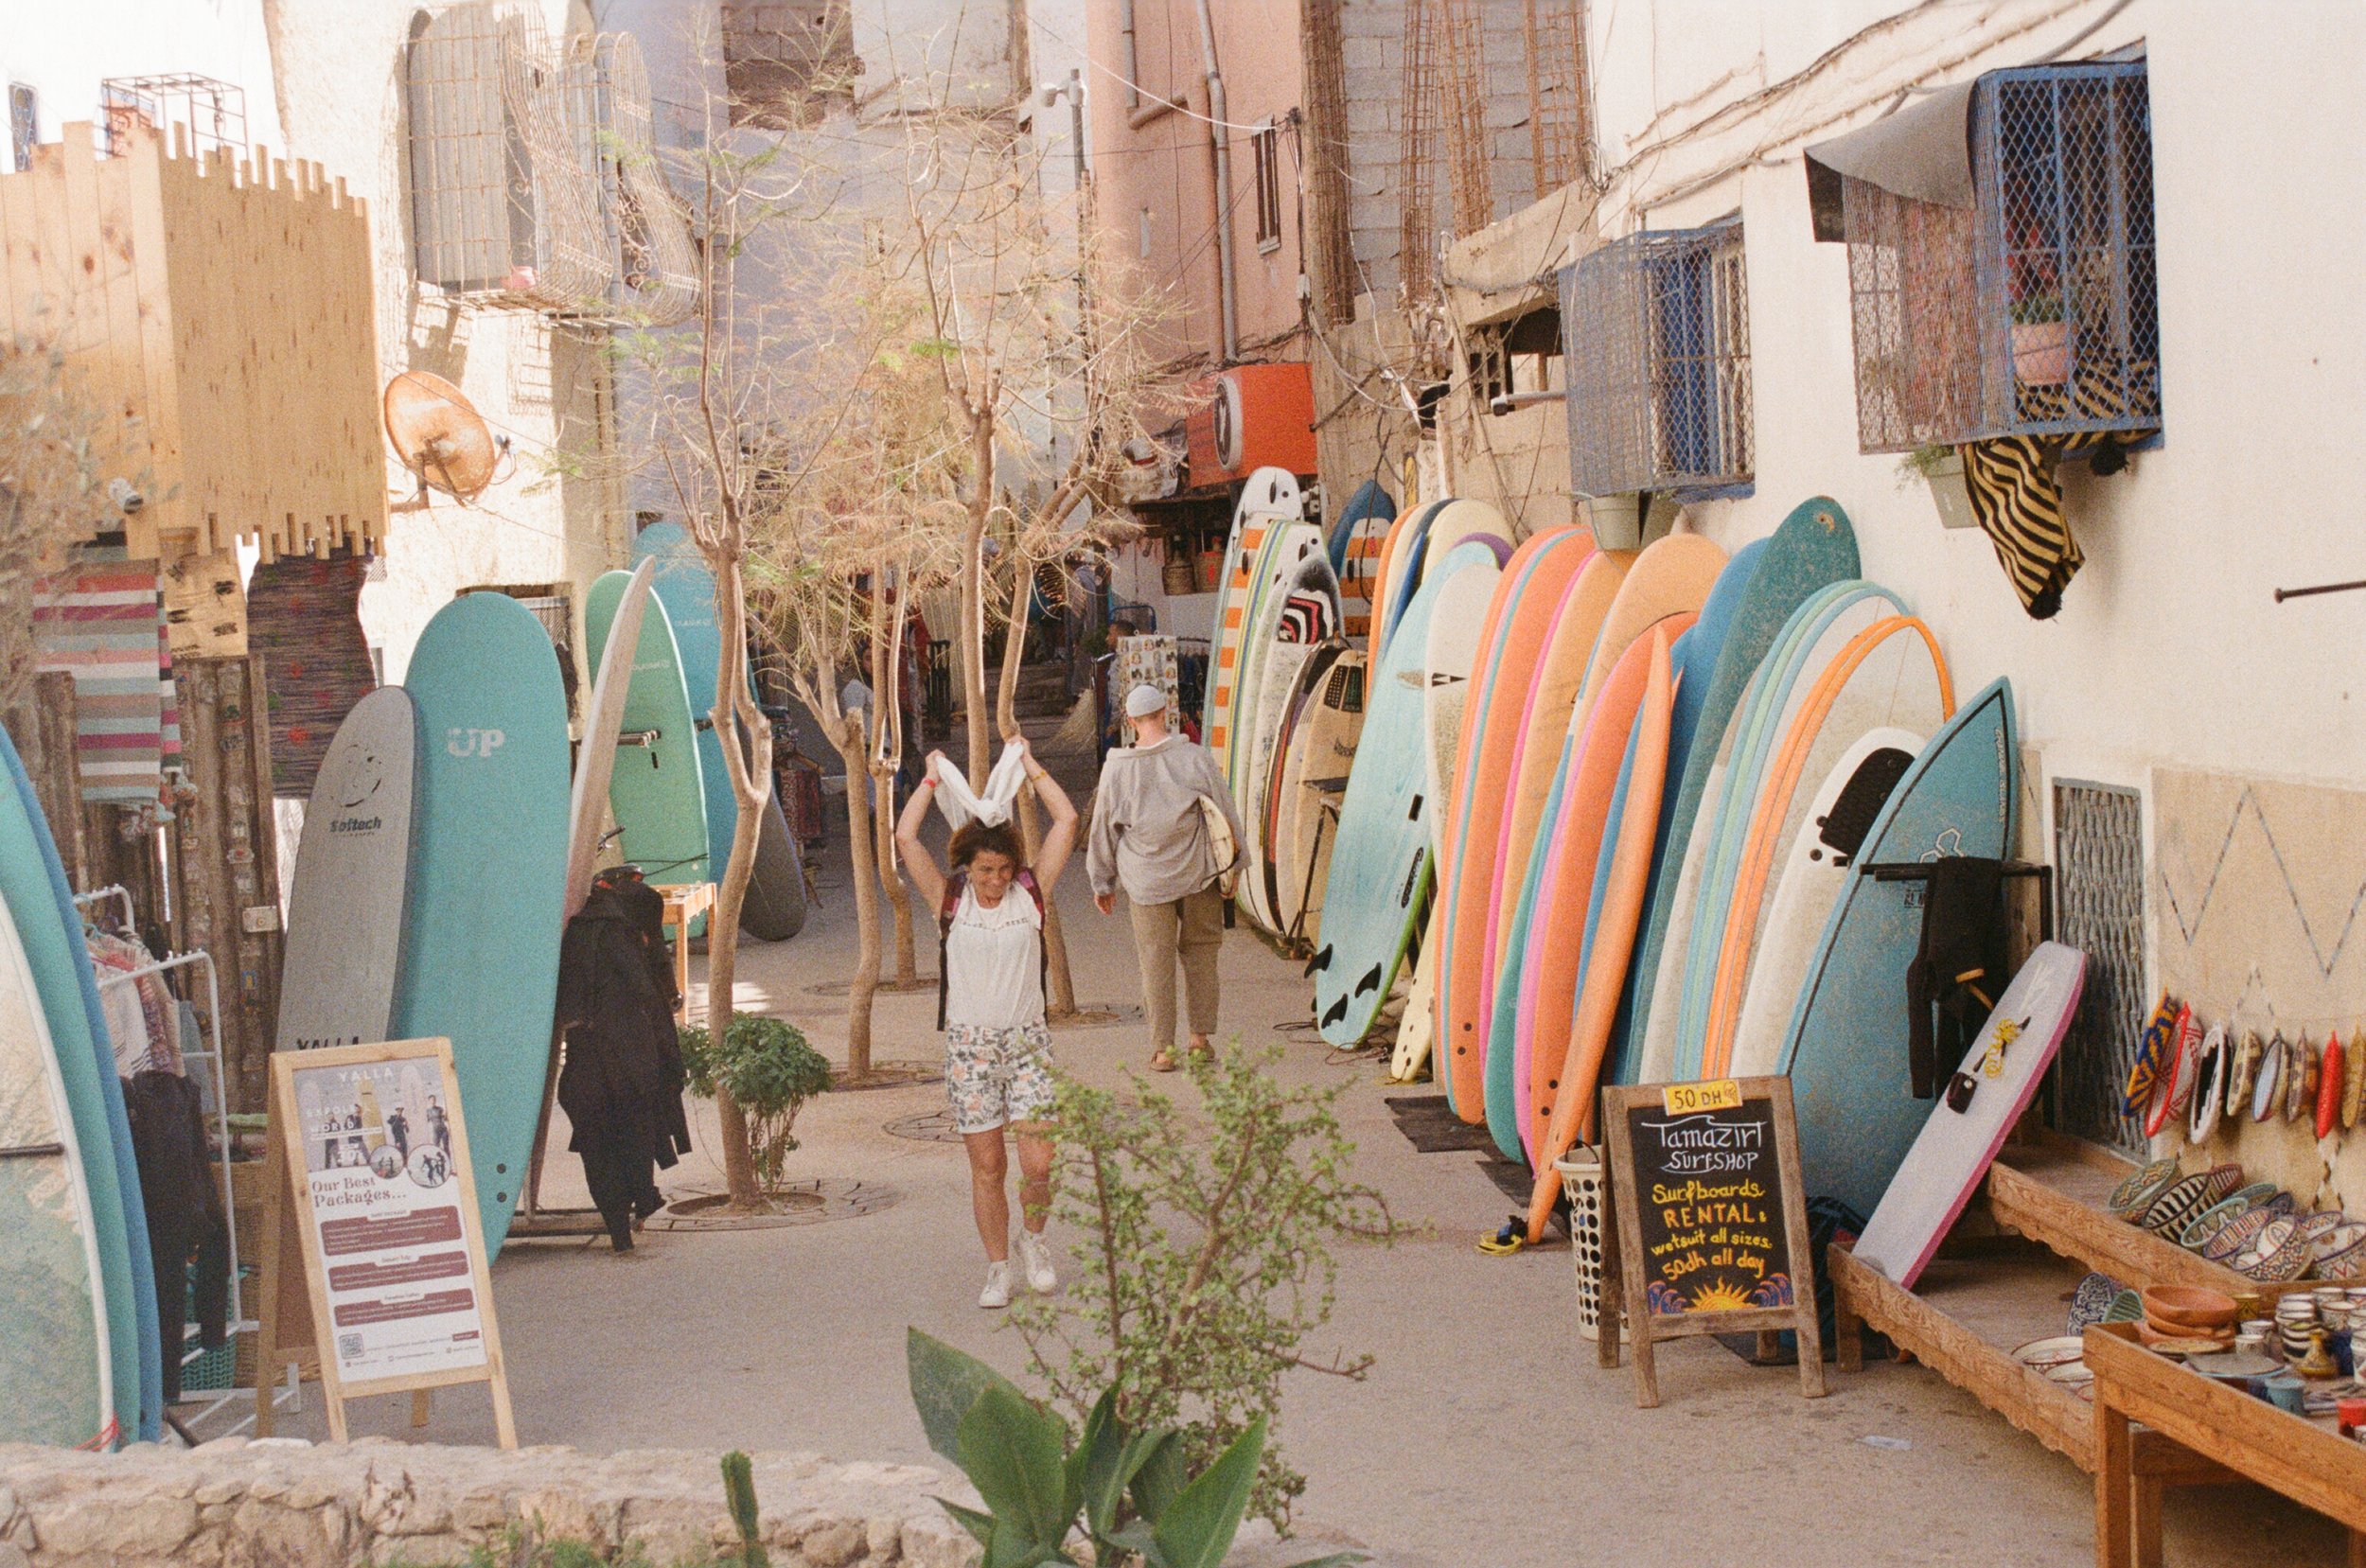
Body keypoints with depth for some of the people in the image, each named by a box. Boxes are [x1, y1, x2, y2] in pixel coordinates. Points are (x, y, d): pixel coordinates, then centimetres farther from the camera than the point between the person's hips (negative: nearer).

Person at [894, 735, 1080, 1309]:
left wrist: (1029, 763, 5)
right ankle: (997, 1268, 19)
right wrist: (933, 777, 2)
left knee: (1039, 1163, -7)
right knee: (987, 1167, 3)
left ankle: (1032, 1240, 22)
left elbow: (1066, 821, -2)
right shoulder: (950, 900, 1)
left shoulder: (1031, 893, 1)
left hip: (1027, 1042, 0)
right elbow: (905, 838, -6)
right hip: (968, 1046, 0)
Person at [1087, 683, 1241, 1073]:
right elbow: (1226, 813, 0)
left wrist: (1103, 883, 18)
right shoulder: (1194, 758, -6)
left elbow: (1102, 829, 6)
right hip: (1198, 875, 0)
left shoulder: (1116, 769, -4)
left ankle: (1162, 1050, 6)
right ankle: (1200, 1037, 15)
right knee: (1200, 954, 13)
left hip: (1146, 881, 0)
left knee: (1156, 963, 6)